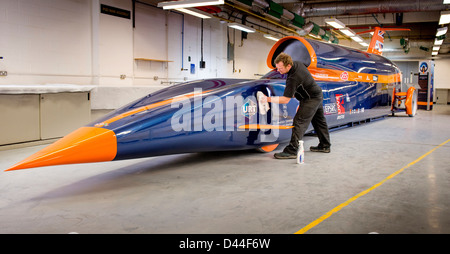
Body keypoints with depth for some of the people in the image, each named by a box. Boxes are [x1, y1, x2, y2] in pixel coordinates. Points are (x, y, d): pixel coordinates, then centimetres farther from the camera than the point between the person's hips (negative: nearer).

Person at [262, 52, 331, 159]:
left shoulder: (293, 78, -32)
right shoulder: (297, 64, -4)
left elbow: (285, 99, -29)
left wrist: (268, 99, -30)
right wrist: (295, 94, 14)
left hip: (311, 99, -11)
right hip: (318, 95, 11)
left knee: (299, 122, -15)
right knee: (319, 121, 20)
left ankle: (291, 151, -18)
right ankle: (325, 146, 35)